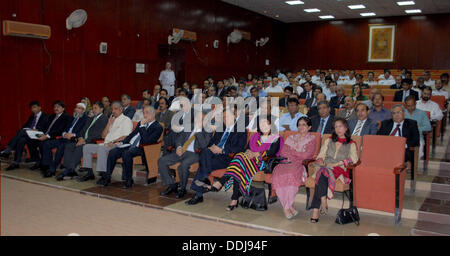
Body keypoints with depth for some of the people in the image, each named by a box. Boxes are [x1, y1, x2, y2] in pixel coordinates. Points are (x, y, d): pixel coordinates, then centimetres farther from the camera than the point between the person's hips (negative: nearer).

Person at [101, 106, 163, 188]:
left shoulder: (158, 127, -4)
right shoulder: (140, 123, 21)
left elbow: (147, 141, -17)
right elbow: (132, 134, 25)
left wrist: (142, 126, -14)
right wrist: (122, 142, 9)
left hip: (141, 148, -7)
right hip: (130, 145, 8)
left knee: (126, 153, -35)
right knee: (112, 152, -13)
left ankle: (128, 180, -22)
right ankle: (107, 177, -7)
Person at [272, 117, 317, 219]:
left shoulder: (312, 139, 14)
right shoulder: (291, 138, 25)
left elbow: (306, 155, -2)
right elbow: (282, 153, 11)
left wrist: (291, 151, 5)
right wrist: (297, 155, -3)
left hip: (300, 164, -3)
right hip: (287, 162, 3)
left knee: (290, 175, -37)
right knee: (277, 174, -31)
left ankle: (286, 207, -23)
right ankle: (289, 206, -22)